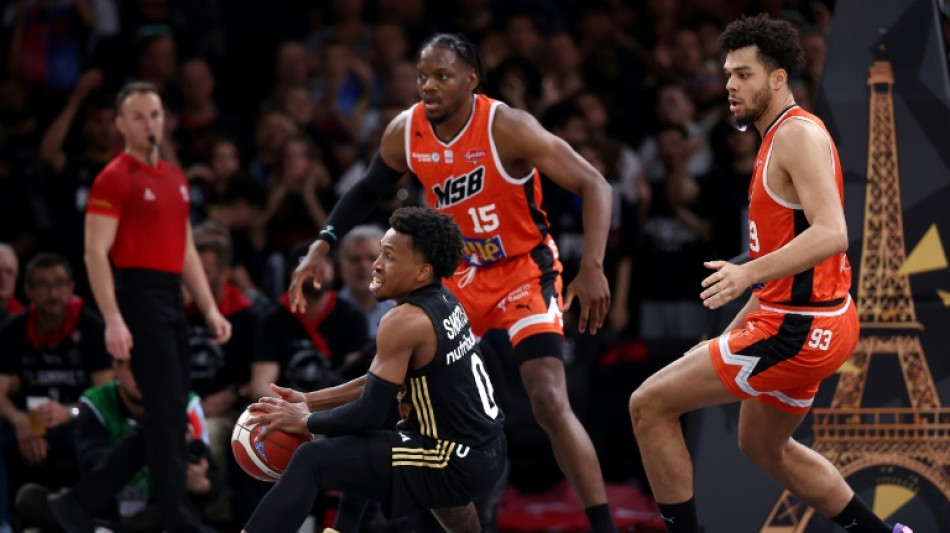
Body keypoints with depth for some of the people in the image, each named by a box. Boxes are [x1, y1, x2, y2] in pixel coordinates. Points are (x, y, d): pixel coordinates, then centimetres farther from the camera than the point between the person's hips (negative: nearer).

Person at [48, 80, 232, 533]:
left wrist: (210, 309, 14)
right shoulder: (115, 179, -7)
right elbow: (95, 254, -12)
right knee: (168, 415, -9)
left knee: (165, 421, 8)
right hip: (140, 298, -8)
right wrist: (112, 320, -21)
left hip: (172, 300, 8)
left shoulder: (174, 179, 18)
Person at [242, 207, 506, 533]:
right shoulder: (443, 302, 9)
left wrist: (305, 420, -2)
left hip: (461, 463, -10)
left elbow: (371, 413, -17)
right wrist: (311, 400, 12)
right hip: (488, 448, 10)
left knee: (311, 461, -14)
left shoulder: (405, 322, -19)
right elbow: (385, 382, 17)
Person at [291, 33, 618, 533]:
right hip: (461, 274, 6)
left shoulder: (506, 127, -25)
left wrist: (593, 267, -35)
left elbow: (593, 184, -24)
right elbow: (368, 189, 12)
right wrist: (321, 247, 1)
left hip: (524, 270, -6)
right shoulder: (405, 132, -9)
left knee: (550, 402, -22)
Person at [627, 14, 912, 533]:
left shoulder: (799, 134, -16)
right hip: (801, 320, 11)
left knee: (649, 404, -8)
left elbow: (831, 235, -29)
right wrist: (732, 333, 23)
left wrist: (749, 272, -38)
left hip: (798, 331, -11)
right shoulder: (777, 140, 16)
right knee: (763, 446, 30)